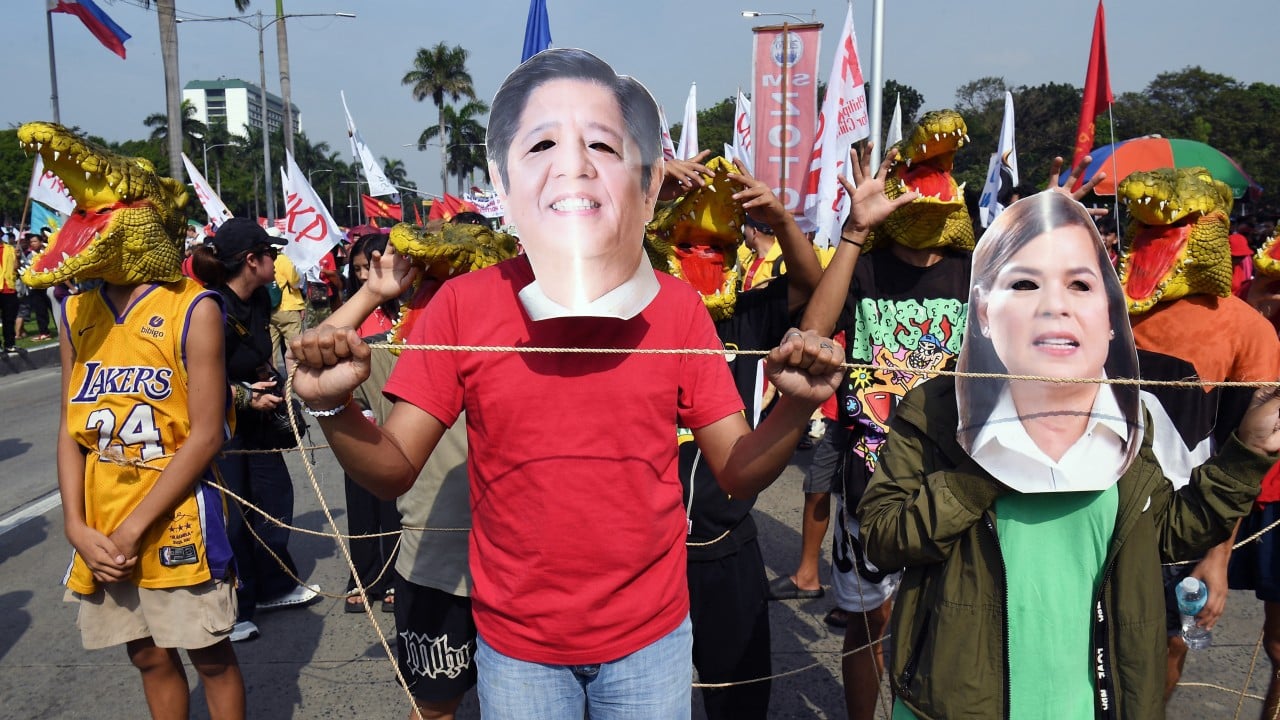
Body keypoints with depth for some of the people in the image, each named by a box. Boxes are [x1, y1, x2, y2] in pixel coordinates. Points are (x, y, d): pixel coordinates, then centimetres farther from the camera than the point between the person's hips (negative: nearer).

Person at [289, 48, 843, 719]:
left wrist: (796, 406, -24)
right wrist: (334, 409, -27)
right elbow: (394, 472, -7)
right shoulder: (464, 305, -10)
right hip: (515, 644, 0)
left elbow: (737, 472, -5)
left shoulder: (676, 308, -8)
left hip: (650, 637, 1)